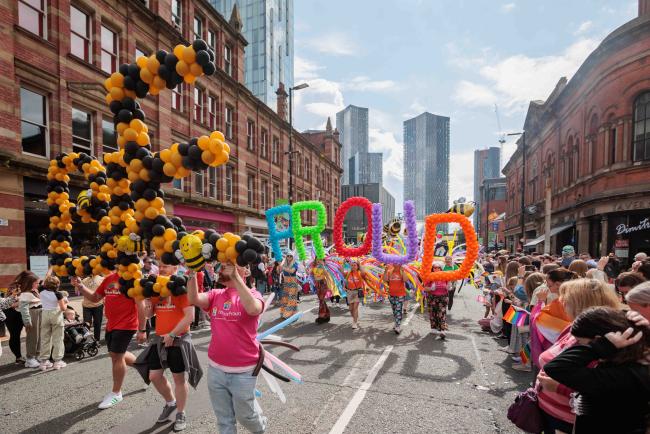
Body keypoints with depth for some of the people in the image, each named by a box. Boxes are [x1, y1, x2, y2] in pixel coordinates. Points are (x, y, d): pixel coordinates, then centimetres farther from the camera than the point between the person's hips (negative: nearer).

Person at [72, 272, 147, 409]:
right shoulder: (109, 278, 6)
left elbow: (140, 305, -18)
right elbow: (95, 297, 16)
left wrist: (142, 330, -18)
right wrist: (80, 286, 1)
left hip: (126, 325, -8)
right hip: (111, 324, 8)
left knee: (117, 356, 1)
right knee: (115, 354, 19)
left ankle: (116, 393, 22)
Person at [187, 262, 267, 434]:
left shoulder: (252, 293, -12)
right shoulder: (215, 295, 2)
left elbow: (253, 309, -34)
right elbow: (194, 299, -16)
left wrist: (235, 277, -36)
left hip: (243, 371, -4)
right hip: (215, 368, 4)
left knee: (245, 415, 16)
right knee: (223, 418, 19)